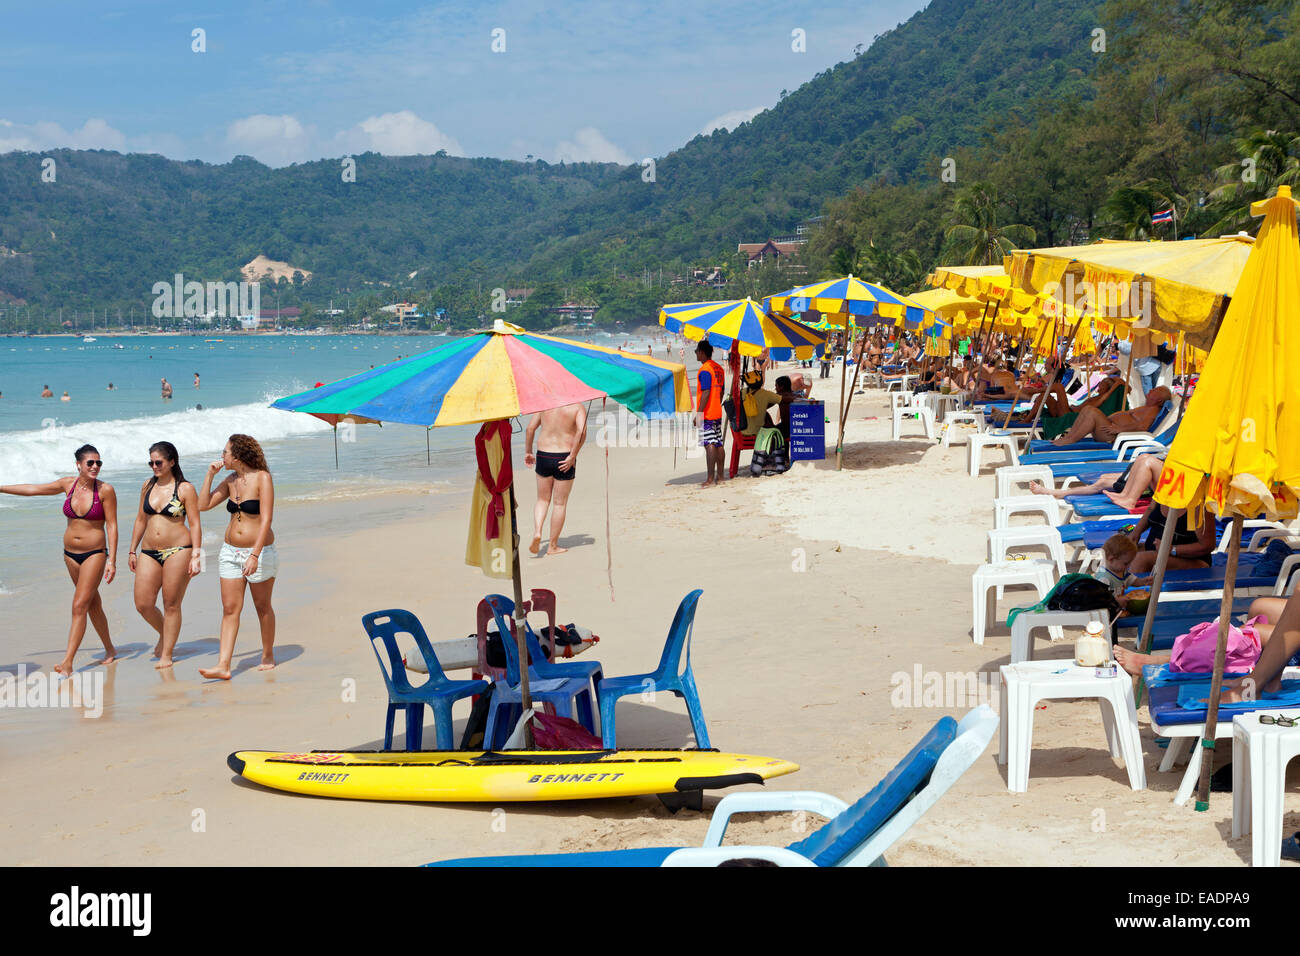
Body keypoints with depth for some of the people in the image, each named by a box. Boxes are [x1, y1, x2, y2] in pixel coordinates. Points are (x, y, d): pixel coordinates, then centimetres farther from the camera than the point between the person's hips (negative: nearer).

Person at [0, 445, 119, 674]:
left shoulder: (105, 490, -10)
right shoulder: (68, 485, 1)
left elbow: (112, 526, -9)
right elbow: (32, 489, 11)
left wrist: (112, 560, -13)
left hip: (95, 553, -5)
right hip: (70, 553, 5)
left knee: (79, 606, -11)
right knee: (93, 604, 14)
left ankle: (68, 662, -12)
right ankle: (110, 650, 29)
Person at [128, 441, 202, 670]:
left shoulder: (185, 489, -3)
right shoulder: (147, 486, 12)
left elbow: (195, 524, -4)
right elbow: (141, 520, 19)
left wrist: (196, 555, -11)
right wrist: (132, 550, 16)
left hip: (178, 550, -5)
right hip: (149, 552, 5)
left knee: (171, 605, -1)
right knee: (143, 605, 0)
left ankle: (166, 655, 9)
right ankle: (165, 635, 28)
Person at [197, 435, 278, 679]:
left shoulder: (262, 478, -13)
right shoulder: (231, 480, 6)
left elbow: (266, 520, -19)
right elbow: (203, 505, 10)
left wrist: (254, 556, -25)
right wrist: (210, 474, 2)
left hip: (260, 551, -5)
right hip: (231, 551, 5)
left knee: (262, 606, 8)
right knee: (230, 609, -1)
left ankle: (268, 656, 25)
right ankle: (223, 666, -5)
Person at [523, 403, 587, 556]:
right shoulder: (578, 407, -5)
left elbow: (530, 428, 5)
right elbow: (581, 431, -20)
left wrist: (528, 452, 16)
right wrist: (572, 457, -16)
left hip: (543, 456, 3)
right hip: (564, 459, -3)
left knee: (543, 500, 19)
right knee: (560, 503, 9)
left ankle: (537, 532, -5)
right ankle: (553, 545, 13)